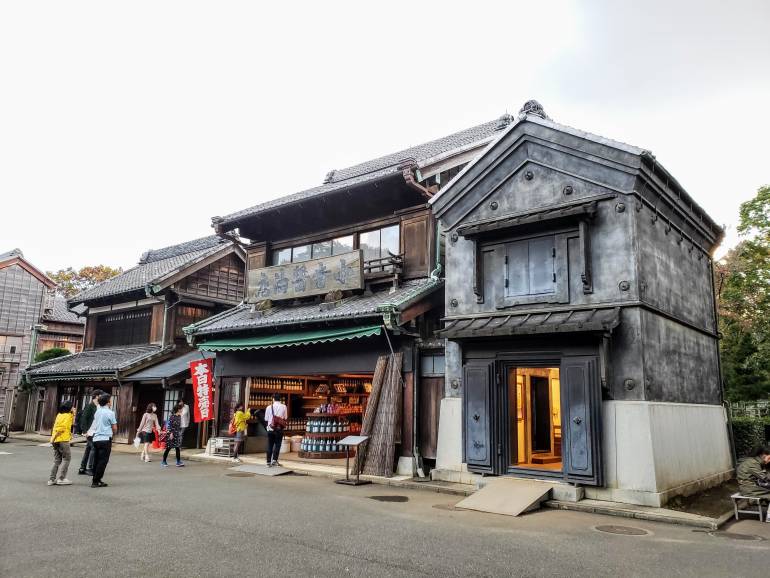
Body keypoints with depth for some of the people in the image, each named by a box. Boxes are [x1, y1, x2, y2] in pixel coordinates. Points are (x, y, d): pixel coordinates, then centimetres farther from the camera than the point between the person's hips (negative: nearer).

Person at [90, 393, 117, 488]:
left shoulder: (97, 412, 10)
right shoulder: (110, 413, -9)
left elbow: (95, 425, 18)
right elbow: (114, 428, -6)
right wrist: (112, 433, 15)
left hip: (96, 438, 7)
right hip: (105, 439, -7)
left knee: (96, 460, 14)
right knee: (103, 461, -2)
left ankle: (95, 479, 20)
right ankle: (96, 481, -3)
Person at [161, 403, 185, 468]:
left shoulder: (179, 416, 8)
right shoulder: (171, 416, -12)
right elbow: (169, 425, -14)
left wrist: (180, 433, 14)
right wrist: (171, 433, -19)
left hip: (177, 434, 6)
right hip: (171, 434, -6)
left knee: (177, 448, 3)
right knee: (168, 448, 1)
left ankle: (178, 462, 4)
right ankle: (163, 462, 12)